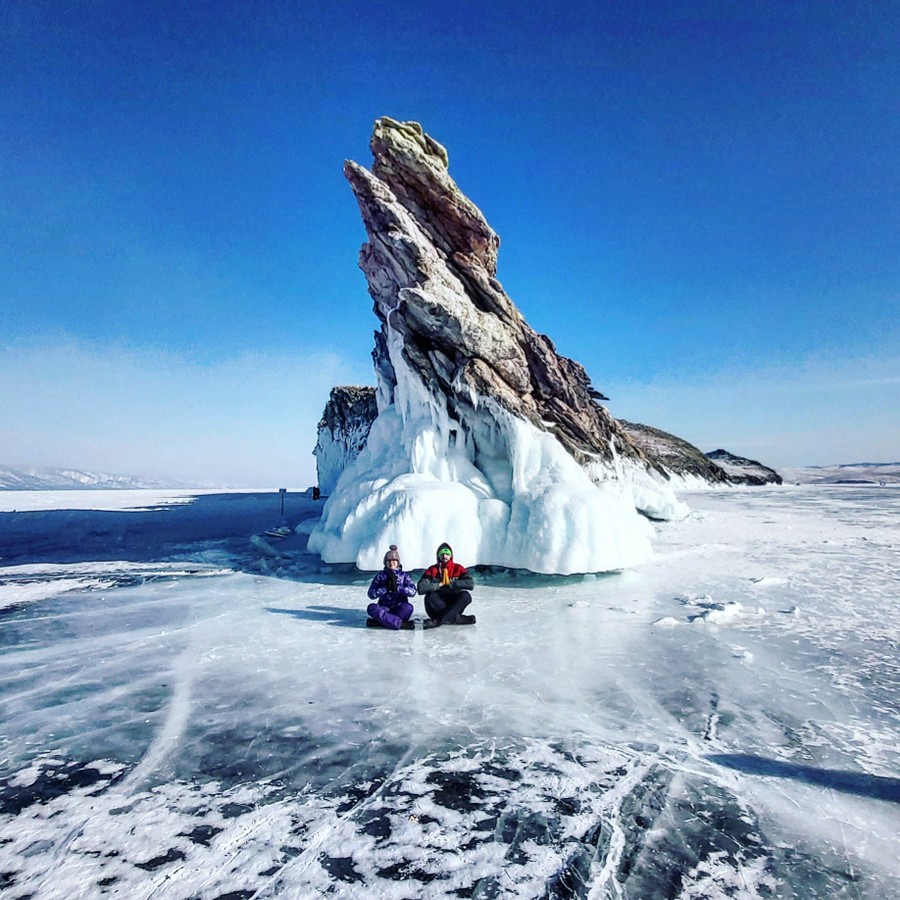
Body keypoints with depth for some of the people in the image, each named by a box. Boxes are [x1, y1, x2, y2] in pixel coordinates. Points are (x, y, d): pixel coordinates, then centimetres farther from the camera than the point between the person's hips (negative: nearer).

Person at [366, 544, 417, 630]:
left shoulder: (404, 576, 6)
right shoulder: (381, 576, 7)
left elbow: (412, 591, -11)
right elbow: (371, 594, -4)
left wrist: (397, 588, -21)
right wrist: (385, 588, -16)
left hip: (399, 609, -1)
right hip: (384, 609, 1)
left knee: (408, 607, -32)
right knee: (371, 608, -30)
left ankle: (381, 621, -32)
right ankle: (400, 623, -34)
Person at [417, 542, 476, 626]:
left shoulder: (458, 568, 0)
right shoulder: (432, 570, -3)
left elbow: (470, 584, -15)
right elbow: (420, 588, -16)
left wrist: (451, 584, -16)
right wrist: (439, 585, -15)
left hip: (454, 604, 1)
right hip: (438, 604, -1)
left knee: (466, 596, -28)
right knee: (430, 596, -31)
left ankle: (438, 620, -32)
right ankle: (456, 618, -28)